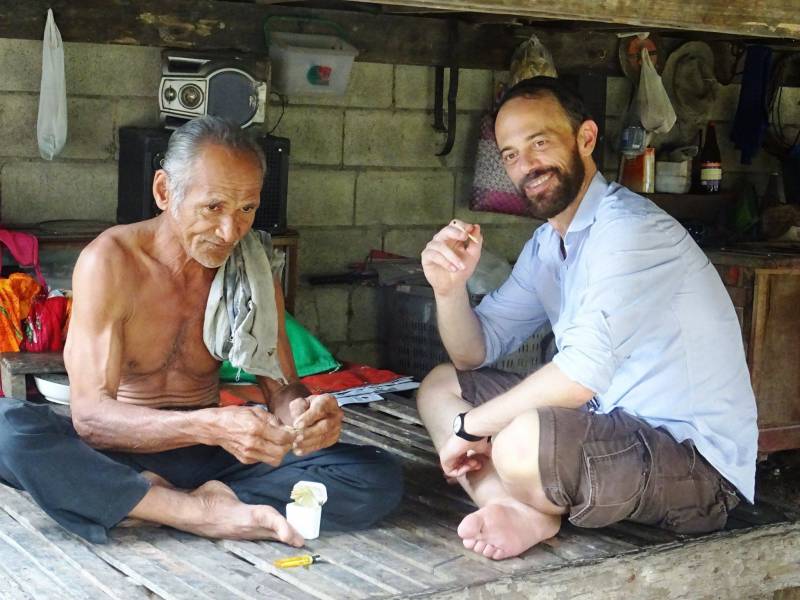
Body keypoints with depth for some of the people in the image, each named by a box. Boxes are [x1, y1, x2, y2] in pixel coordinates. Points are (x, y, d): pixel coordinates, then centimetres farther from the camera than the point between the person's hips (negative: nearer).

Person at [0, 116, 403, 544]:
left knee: (380, 479, -17)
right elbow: (89, 413, -22)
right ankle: (209, 513, -27)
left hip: (207, 458, 4)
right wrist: (211, 427, -39)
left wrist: (304, 413, -24)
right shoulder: (109, 262, -13)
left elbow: (281, 386, 2)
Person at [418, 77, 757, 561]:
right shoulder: (545, 247, 12)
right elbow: (475, 353, 14)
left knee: (523, 442, -37)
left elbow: (583, 373, -29)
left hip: (695, 462, -10)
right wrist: (450, 289, -8)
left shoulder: (631, 230, -19)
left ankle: (534, 509, -1)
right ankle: (526, 514, -12)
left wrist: (470, 425, -16)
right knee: (439, 387, 11)